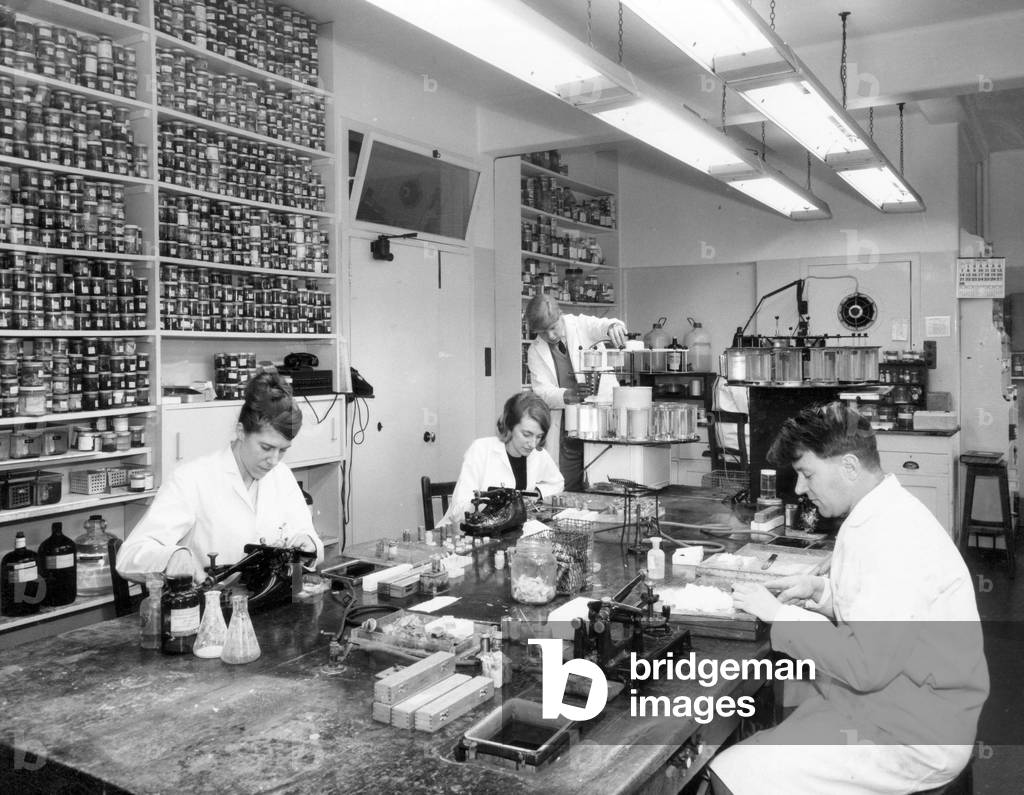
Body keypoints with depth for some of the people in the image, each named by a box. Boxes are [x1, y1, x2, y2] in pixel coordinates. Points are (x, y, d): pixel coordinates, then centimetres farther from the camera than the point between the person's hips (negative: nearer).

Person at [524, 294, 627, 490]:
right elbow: (541, 391, -6)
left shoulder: (580, 325, 3)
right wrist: (568, 395, -26)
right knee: (568, 491, -3)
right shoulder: (536, 351, 5)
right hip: (565, 429, 1)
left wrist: (613, 326, -37)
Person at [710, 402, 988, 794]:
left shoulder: (895, 535, -25)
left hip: (912, 738, -10)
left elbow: (866, 665, -27)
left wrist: (778, 614, -18)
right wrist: (822, 589, 3)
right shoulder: (879, 514, 6)